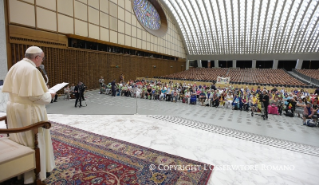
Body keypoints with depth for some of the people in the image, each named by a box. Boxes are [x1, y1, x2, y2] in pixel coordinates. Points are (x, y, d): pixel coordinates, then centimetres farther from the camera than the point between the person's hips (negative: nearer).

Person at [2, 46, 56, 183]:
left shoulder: (15, 67, 7)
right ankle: (35, 173, 20)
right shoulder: (32, 70, -21)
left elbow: (11, 89, 13)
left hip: (14, 107, 9)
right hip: (28, 110, -9)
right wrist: (49, 95, -7)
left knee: (19, 139, 20)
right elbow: (36, 96, -23)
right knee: (33, 140, 6)